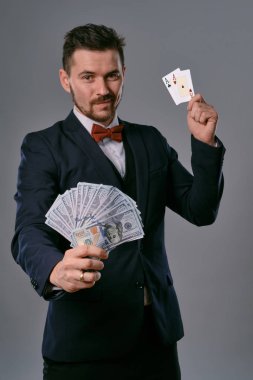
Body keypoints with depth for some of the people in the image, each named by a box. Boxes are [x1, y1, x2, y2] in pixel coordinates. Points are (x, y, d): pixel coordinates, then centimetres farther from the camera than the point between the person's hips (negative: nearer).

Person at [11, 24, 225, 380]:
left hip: (157, 333, 5)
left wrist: (205, 143, -6)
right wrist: (57, 270, -38)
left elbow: (200, 210, 8)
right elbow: (30, 232, -16)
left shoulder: (151, 140, 11)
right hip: (84, 339, -4)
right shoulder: (43, 147, -4)